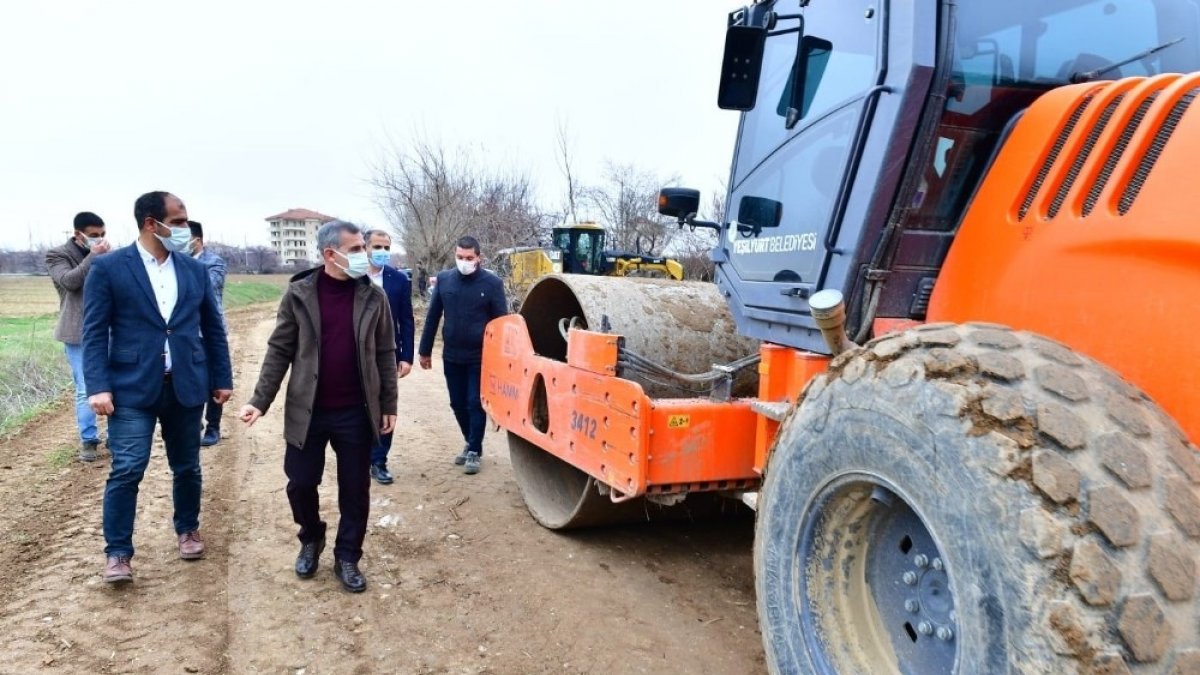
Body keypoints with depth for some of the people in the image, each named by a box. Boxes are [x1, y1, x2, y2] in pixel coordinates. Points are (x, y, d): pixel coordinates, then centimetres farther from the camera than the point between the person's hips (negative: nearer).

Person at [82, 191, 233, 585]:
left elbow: (213, 329, 12)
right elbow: (95, 332, -5)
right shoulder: (108, 268, -3)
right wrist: (98, 386, -14)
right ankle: (117, 552, 9)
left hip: (187, 387, 4)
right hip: (133, 388, -3)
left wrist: (222, 379, 10)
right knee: (126, 470, -5)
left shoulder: (195, 270, 8)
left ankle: (187, 530, 34)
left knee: (187, 467, 13)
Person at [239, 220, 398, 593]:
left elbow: (385, 354, 3)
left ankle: (347, 558, 26)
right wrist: (260, 401, -8)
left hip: (355, 413, 1)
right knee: (301, 483, 9)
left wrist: (388, 405, 2)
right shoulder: (299, 294, -5)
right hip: (307, 410, 0)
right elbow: (279, 350, -2)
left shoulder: (373, 297, -2)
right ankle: (311, 539, 38)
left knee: (355, 490, 8)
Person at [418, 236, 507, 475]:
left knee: (476, 404, 3)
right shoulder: (444, 279, 0)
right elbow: (433, 316, 7)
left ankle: (474, 451, 17)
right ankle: (471, 443, 33)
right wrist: (425, 350, 8)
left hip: (481, 357, -3)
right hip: (451, 356, 4)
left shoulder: (492, 283, -8)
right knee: (458, 404, 13)